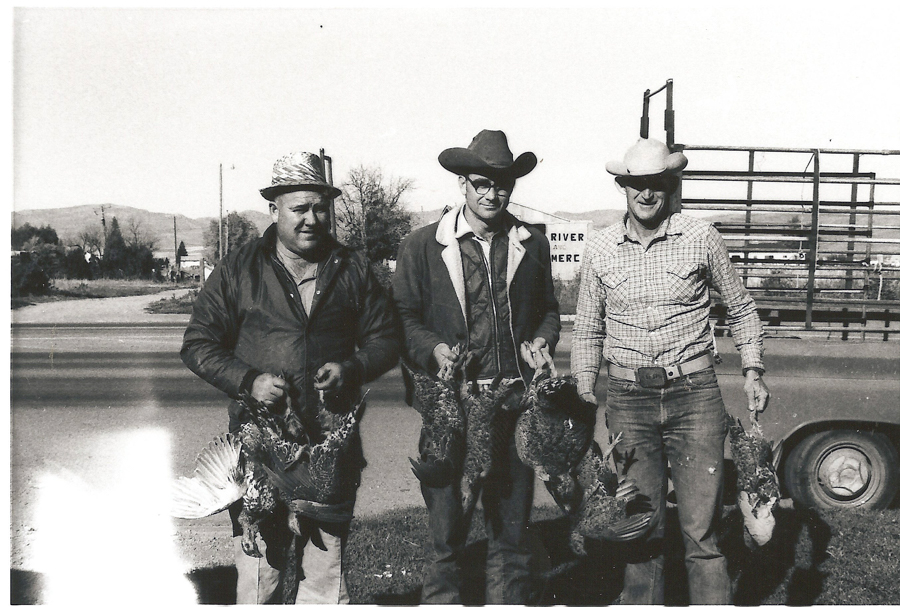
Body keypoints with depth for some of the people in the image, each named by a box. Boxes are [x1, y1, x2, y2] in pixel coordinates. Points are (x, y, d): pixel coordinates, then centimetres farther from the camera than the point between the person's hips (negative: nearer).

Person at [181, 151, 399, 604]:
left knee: (327, 563, 11)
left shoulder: (352, 270, 8)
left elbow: (385, 339, 11)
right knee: (258, 567, 4)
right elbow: (198, 345, 4)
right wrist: (248, 380, -11)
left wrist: (351, 368, -8)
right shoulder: (237, 270, 3)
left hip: (334, 437, 2)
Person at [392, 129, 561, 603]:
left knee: (511, 526, 13)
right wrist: (434, 349, -14)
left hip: (516, 402, 3)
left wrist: (543, 341, 2)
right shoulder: (422, 246, 2)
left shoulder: (532, 244, 12)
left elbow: (547, 309, 22)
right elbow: (402, 315, 3)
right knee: (446, 525, 4)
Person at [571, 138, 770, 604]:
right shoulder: (598, 249, 4)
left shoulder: (701, 238, 0)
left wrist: (753, 370, 6)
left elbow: (740, 308, 13)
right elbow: (588, 329, 13)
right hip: (627, 396, 2)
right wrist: (585, 395, 9)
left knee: (701, 527, -1)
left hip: (694, 394, -1)